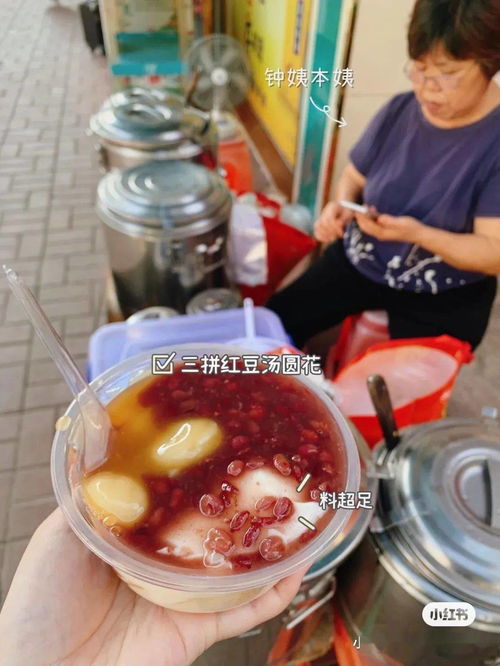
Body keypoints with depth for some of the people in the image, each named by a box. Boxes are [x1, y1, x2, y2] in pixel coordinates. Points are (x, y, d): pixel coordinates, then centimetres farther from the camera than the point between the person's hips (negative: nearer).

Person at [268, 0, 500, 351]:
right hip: (361, 263, 4)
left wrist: (418, 234, -36)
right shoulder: (400, 110, -5)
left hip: (443, 297, -3)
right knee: (274, 325, -2)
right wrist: (340, 206, -14)